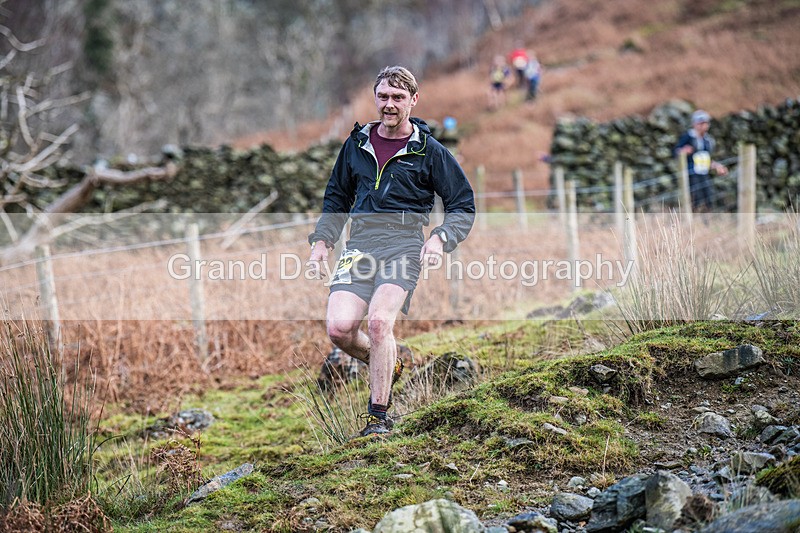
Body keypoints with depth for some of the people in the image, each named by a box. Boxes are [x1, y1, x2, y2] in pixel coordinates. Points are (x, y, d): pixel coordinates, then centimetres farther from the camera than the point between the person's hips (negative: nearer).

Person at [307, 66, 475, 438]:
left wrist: (440, 239, -8)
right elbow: (336, 198, 29)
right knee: (339, 328, -16)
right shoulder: (356, 144, 17)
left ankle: (379, 417, -12)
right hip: (358, 246, 4)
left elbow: (463, 207, 10)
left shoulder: (429, 151, 6)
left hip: (403, 244, -3)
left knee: (379, 320, -26)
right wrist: (321, 241, 17)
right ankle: (387, 364, 17)